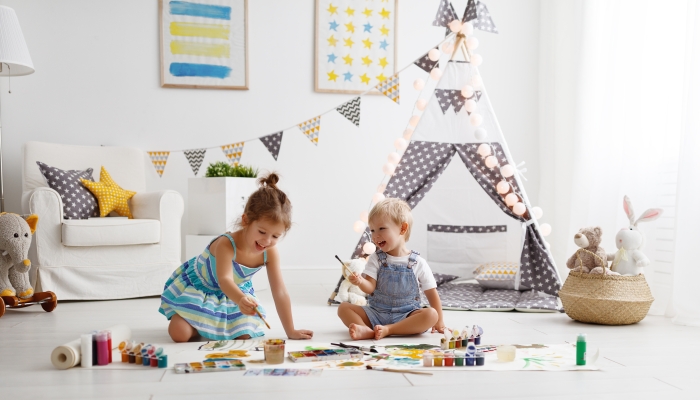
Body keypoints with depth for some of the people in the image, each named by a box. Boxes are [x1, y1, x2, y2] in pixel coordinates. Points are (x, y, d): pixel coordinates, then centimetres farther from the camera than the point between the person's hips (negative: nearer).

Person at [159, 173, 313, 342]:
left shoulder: (270, 253, -23)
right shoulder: (226, 244, -39)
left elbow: (279, 292, -19)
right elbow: (225, 280, -52)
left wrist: (291, 331, -20)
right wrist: (241, 300, -75)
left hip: (234, 293, 4)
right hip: (197, 286, -4)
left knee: (245, 335, -13)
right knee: (180, 334, -20)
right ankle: (201, 324, 14)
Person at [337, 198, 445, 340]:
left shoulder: (417, 263, -2)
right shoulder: (376, 259, 2)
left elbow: (432, 293, 2)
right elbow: (370, 287, -8)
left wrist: (439, 322, 1)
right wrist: (361, 282, -32)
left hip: (406, 317, -1)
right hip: (376, 313, 2)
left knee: (431, 314, -29)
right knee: (344, 307, -15)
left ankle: (388, 329, -34)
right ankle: (366, 330, -40)